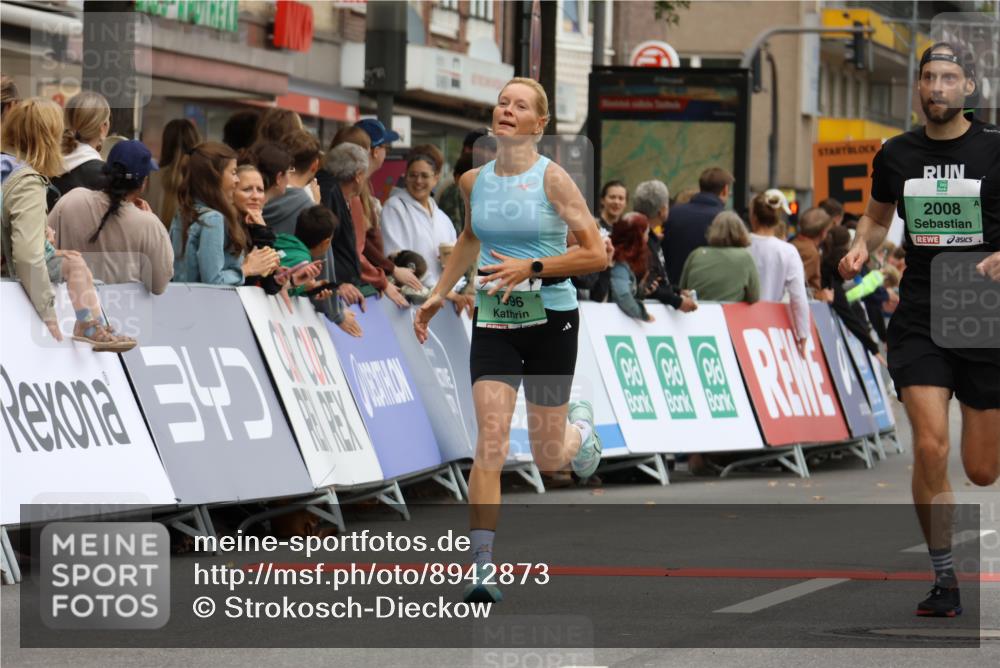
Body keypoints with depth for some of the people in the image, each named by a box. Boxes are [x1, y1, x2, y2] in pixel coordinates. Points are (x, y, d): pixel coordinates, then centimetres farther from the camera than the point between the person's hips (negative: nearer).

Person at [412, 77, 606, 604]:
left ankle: (580, 425, 48)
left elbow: (596, 254, -13)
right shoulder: (473, 181, 4)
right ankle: (482, 568, -16)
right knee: (490, 441, -15)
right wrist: (438, 294, 21)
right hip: (492, 320, 3)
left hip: (550, 319, -3)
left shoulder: (552, 179, -10)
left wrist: (531, 268, -22)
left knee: (548, 457, 9)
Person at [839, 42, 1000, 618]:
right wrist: (862, 246, 2)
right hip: (920, 322, 2)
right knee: (931, 447, -16)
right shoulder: (896, 155, 5)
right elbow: (878, 217, 23)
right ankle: (945, 580, -3)